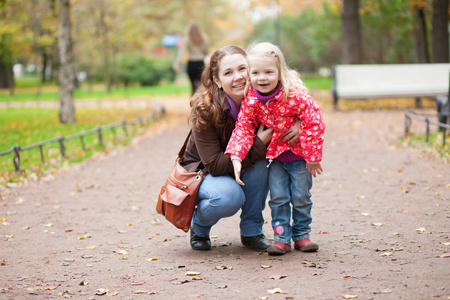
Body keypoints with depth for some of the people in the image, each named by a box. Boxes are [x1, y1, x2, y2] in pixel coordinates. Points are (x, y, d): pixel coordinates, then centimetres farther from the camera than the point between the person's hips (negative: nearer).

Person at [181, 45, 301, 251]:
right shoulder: (204, 110, -28)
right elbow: (215, 165, -29)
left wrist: (299, 122, -26)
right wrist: (259, 144, -34)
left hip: (247, 173, 4)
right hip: (203, 171, -4)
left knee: (259, 164, -30)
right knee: (229, 197, -36)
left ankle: (251, 231, -10)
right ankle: (199, 224, -1)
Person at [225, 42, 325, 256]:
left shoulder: (294, 94, -26)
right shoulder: (251, 100, -14)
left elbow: (314, 123, -23)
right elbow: (243, 128, -9)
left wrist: (313, 157, -19)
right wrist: (236, 157, -24)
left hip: (299, 155, -2)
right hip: (274, 154, 3)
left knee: (301, 197, 6)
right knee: (278, 197, 0)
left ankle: (301, 234, 23)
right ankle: (282, 238, 11)